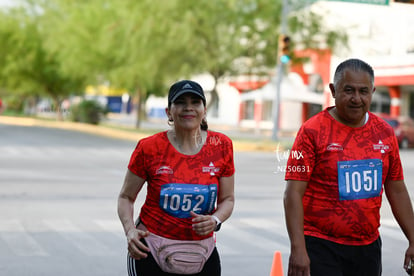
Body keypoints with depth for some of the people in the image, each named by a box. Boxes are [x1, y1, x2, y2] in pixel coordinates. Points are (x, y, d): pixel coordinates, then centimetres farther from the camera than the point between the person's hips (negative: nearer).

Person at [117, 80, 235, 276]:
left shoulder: (221, 146, -1)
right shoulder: (149, 148, -6)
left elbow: (227, 199, 8)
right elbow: (126, 197, 3)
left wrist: (215, 221, -12)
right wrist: (130, 231, -14)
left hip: (201, 255, 2)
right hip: (150, 252, -2)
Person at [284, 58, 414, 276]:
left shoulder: (385, 133, 7)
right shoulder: (312, 131, -7)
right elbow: (293, 193, -11)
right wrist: (298, 249, -18)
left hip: (368, 247, 5)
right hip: (320, 247, -5)